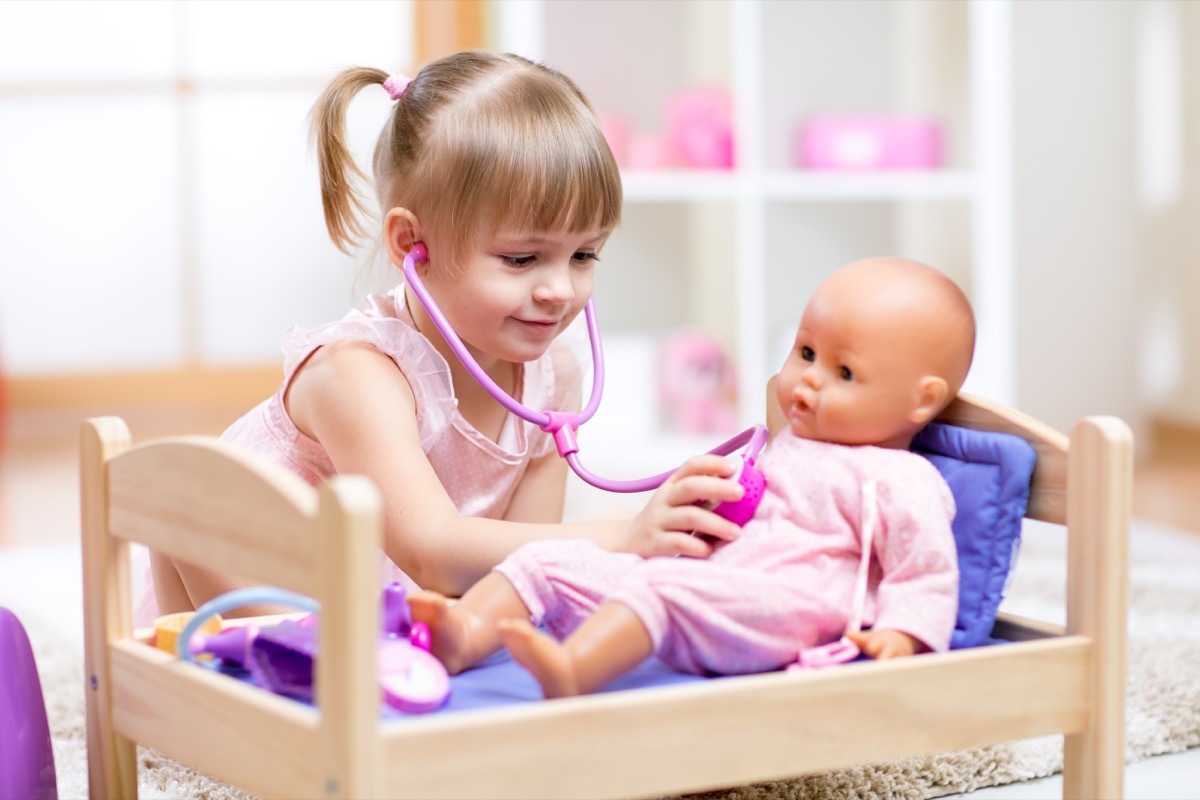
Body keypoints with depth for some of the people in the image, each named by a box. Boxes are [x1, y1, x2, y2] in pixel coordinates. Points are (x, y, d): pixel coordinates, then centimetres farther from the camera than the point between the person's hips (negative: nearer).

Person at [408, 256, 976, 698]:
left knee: (662, 583, -38)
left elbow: (928, 568, -5)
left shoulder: (900, 482, 3)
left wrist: (901, 635, -20)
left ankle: (570, 672, -59)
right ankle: (464, 636, -25)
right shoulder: (784, 446, 31)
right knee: (551, 560, -3)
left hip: (775, 610, -9)